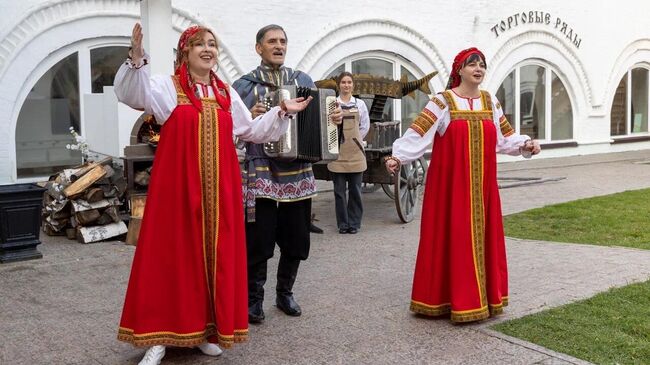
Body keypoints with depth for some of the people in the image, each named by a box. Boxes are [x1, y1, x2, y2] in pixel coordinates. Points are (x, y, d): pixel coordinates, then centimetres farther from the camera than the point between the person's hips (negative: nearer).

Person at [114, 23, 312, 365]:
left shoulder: (226, 93, 14)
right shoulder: (166, 86, 1)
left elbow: (251, 131, 21)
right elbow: (131, 93, -18)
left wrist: (281, 112, 12)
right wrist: (136, 59, -34)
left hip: (219, 187, 4)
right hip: (178, 184, -4)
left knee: (216, 254, 7)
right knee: (173, 253, -2)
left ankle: (208, 329, 20)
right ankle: (160, 335, 7)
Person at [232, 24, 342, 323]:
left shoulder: (303, 80, 11)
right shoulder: (245, 85, 2)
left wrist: (335, 117, -6)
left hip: (298, 174, 4)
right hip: (261, 175, -3)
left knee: (296, 241, 9)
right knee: (258, 242, -3)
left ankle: (285, 293, 27)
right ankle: (254, 298, 12)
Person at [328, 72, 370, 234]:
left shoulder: (360, 104, 8)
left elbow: (365, 126, 12)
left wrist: (354, 140, 7)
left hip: (355, 151, 1)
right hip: (337, 151, -1)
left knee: (355, 189, 3)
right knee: (339, 190, 2)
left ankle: (354, 223, 12)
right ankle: (342, 223, 11)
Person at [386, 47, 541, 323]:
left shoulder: (491, 102, 10)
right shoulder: (443, 102, -6)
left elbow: (503, 138, 14)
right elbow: (418, 133, -14)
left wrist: (525, 145, -2)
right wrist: (397, 156, -26)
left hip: (481, 184, 5)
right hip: (450, 184, -5)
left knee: (483, 236, 9)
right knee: (451, 237, -1)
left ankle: (484, 295, 22)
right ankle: (449, 299, 10)